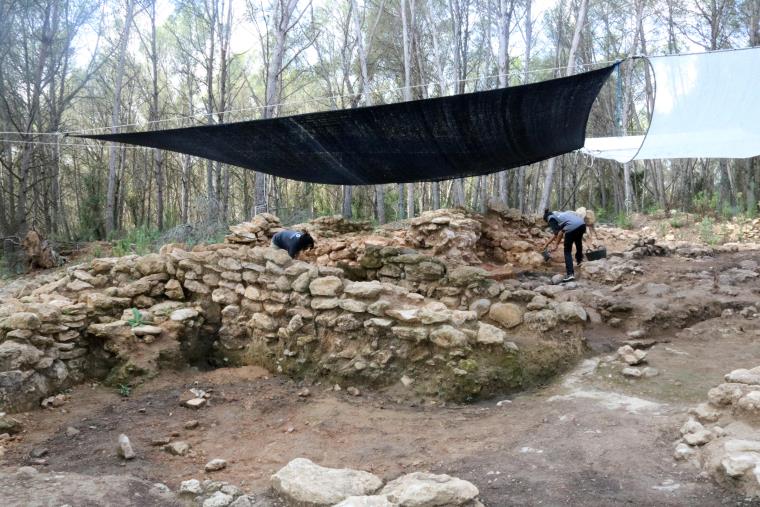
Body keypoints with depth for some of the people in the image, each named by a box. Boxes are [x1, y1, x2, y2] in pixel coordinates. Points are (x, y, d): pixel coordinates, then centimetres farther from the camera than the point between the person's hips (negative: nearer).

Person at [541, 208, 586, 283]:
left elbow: (559, 233, -2)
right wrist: (547, 244, 48)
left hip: (572, 227, -8)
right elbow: (556, 234, 42)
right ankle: (579, 260, 56)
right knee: (578, 241, 36)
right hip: (582, 224, 8)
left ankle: (570, 274, -4)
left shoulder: (551, 218, 11)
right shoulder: (558, 214, 34)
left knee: (567, 251, 5)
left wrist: (556, 245, 3)